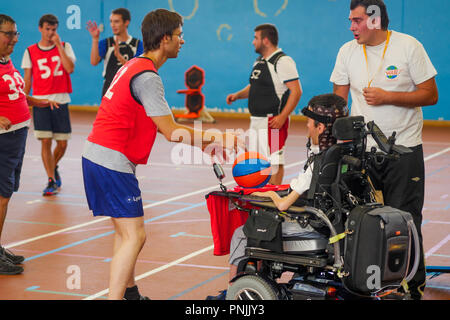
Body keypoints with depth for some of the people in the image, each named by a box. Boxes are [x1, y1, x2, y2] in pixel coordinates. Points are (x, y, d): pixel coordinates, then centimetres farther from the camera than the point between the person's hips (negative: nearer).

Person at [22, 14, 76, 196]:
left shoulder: (65, 47, 5)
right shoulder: (30, 52, 6)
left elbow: (70, 68, -12)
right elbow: (27, 81, 8)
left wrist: (58, 45, -12)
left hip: (61, 101, 1)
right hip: (40, 101, -1)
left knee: (62, 143, 4)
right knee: (45, 141, -7)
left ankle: (53, 167, 34)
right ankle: (52, 181, 1)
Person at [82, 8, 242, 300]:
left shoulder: (134, 66, 14)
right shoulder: (147, 76, -17)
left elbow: (163, 127, 19)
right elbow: (172, 132, -18)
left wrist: (202, 141, 16)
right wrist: (219, 139, -12)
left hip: (96, 156, 10)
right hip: (112, 162, -10)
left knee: (127, 232, 20)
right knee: (134, 237, -9)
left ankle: (129, 292, 32)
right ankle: (116, 297, -9)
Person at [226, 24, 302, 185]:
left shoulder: (283, 61, -13)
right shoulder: (259, 61, 16)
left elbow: (296, 91, -18)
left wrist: (282, 117, -23)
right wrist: (238, 95, 9)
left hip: (273, 122, -10)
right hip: (256, 121, 10)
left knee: (274, 162, -6)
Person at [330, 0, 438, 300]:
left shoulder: (409, 46, -5)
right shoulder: (348, 51, 6)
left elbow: (430, 95, -5)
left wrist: (387, 97, -15)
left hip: (404, 149, -3)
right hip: (360, 149, 3)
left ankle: (413, 284, 11)